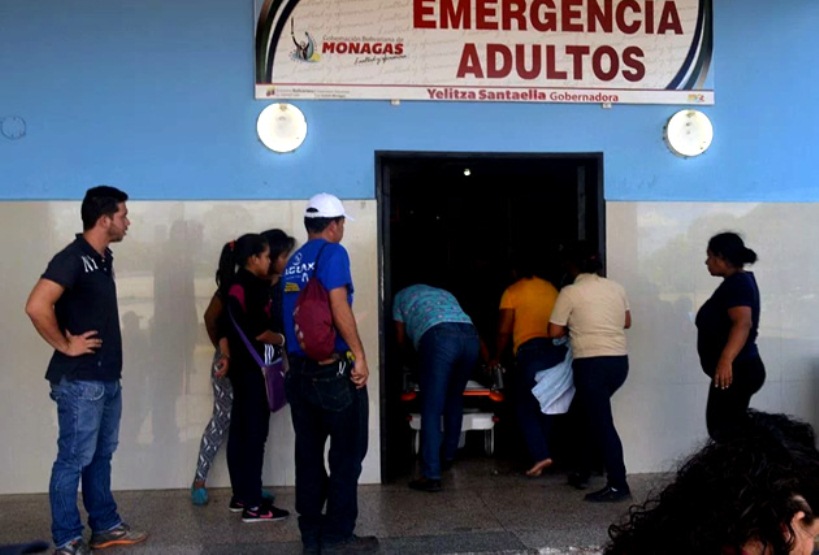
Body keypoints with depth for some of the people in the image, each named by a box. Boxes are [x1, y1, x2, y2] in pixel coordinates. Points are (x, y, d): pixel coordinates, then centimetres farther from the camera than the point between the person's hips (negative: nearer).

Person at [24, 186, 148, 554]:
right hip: (80, 381, -9)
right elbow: (36, 306, -29)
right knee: (73, 460, 1)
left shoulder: (104, 258, 11)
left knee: (101, 456, 17)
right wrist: (65, 345, -17)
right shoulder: (72, 258, -17)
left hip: (107, 378, 9)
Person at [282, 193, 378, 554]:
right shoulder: (332, 253, -8)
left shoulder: (293, 261, 14)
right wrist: (359, 355, -14)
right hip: (333, 369, -7)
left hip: (299, 369, 7)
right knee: (347, 453, 2)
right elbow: (339, 307, -18)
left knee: (308, 453, 11)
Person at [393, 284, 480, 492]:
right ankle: (449, 455, 36)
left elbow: (401, 340, 30)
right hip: (470, 335, 5)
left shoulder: (402, 295, 31)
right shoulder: (445, 293, 41)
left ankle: (432, 476, -9)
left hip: (439, 337, -5)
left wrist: (412, 350, 51)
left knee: (431, 409, -4)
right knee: (454, 398, 25)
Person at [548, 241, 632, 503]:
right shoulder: (616, 288, 9)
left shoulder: (570, 292, -7)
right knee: (594, 415, 21)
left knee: (602, 422, -3)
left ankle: (618, 486, -5)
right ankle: (582, 473, 29)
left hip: (591, 363, -7)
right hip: (619, 361, 7)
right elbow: (626, 322, 19)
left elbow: (555, 332, -5)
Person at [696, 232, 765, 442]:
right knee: (729, 432, 11)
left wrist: (726, 360, -43)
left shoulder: (737, 284, -15)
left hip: (736, 370, -11)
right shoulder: (740, 280, 17)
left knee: (724, 432, -12)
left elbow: (743, 323, -30)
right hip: (736, 370, 11)